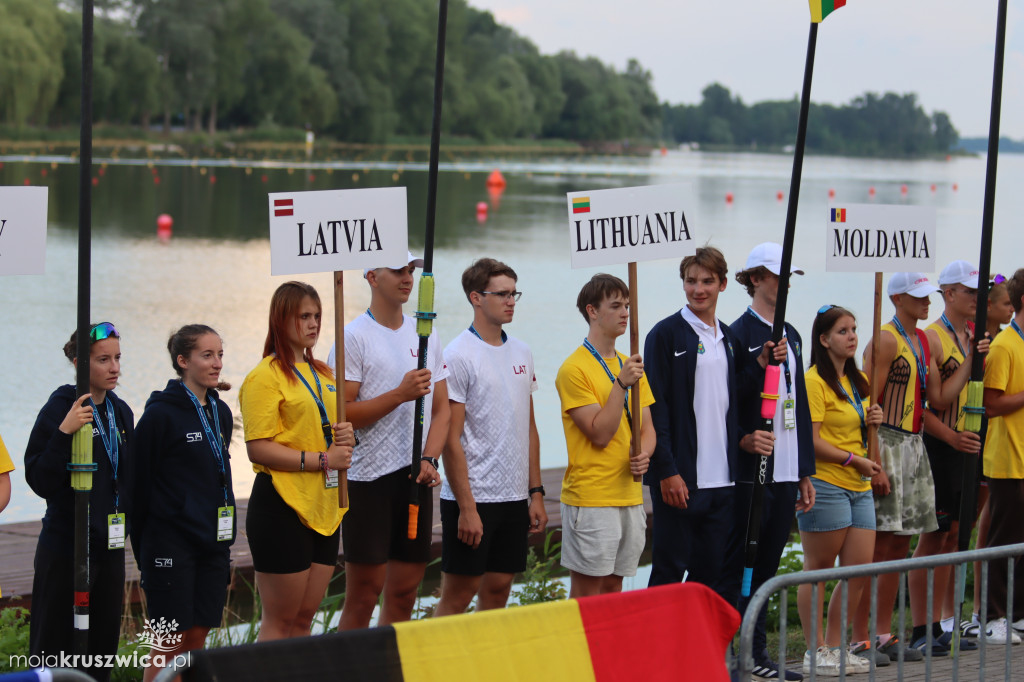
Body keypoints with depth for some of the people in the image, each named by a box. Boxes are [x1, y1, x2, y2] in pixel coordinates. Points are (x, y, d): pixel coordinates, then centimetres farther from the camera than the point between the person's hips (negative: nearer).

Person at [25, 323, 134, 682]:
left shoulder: (121, 412, 10)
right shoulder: (59, 409, -11)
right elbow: (39, 481, -18)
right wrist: (64, 433, -28)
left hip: (110, 546, 7)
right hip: (65, 548, -7)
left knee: (103, 646, 9)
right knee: (55, 647, -5)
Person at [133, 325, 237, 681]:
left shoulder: (220, 412, 11)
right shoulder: (161, 414, -10)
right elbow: (140, 482, -8)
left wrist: (224, 540, 15)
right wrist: (143, 551, -7)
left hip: (212, 543, 6)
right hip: (171, 542, -6)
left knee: (198, 636, 7)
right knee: (172, 641, -5)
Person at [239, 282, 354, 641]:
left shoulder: (324, 375, 16)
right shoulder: (265, 376, -9)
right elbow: (258, 449, -17)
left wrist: (345, 437, 4)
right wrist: (322, 459, -19)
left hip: (324, 509, 8)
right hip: (283, 507, -8)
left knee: (304, 618, 10)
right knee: (280, 621, -3)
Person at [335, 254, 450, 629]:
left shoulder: (426, 335, 13)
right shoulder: (354, 337, -5)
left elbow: (441, 409, 13)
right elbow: (342, 414, -11)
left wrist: (428, 460, -2)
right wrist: (400, 394, -19)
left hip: (416, 478, 6)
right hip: (369, 478, -6)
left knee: (404, 594, 8)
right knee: (363, 596, -4)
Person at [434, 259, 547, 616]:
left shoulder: (521, 353, 11)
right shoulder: (459, 355, -10)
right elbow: (451, 439, -13)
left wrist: (536, 493, 12)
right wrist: (466, 508, -16)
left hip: (514, 498, 7)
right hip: (472, 497, -6)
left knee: (498, 591, 9)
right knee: (457, 595, -3)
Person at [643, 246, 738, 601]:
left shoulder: (728, 338, 15)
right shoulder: (666, 334, -4)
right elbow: (655, 407, -9)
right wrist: (667, 472, -15)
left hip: (722, 479, 6)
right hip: (680, 478, -6)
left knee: (716, 573, 7)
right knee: (669, 570, -1)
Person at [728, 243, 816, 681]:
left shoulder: (790, 336, 16)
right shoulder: (740, 333, -8)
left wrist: (805, 472, 17)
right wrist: (762, 363, -24)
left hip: (785, 474, 7)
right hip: (751, 469, -7)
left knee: (767, 565, 10)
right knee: (740, 563, -5)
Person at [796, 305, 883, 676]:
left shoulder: (859, 381, 16)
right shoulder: (814, 381, -10)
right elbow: (810, 440, -16)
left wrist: (871, 420, 7)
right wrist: (854, 460, -15)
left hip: (858, 487, 8)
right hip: (824, 484, -8)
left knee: (860, 569, 5)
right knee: (818, 570, -1)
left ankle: (835, 647, 15)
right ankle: (815, 651, 4)